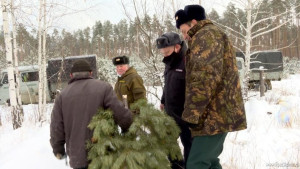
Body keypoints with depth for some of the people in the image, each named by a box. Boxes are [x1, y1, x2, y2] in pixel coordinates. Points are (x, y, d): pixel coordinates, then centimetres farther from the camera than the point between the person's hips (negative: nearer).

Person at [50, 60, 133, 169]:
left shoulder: (63, 95, 2)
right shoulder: (103, 87, -6)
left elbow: (56, 127, 1)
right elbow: (121, 114, -14)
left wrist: (58, 150, 15)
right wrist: (127, 129, 5)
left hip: (77, 157, 2)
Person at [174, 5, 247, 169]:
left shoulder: (205, 35, -10)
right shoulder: (211, 36, 24)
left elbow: (205, 78, -23)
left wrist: (191, 114, -21)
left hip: (214, 116, -11)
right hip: (218, 113, 11)